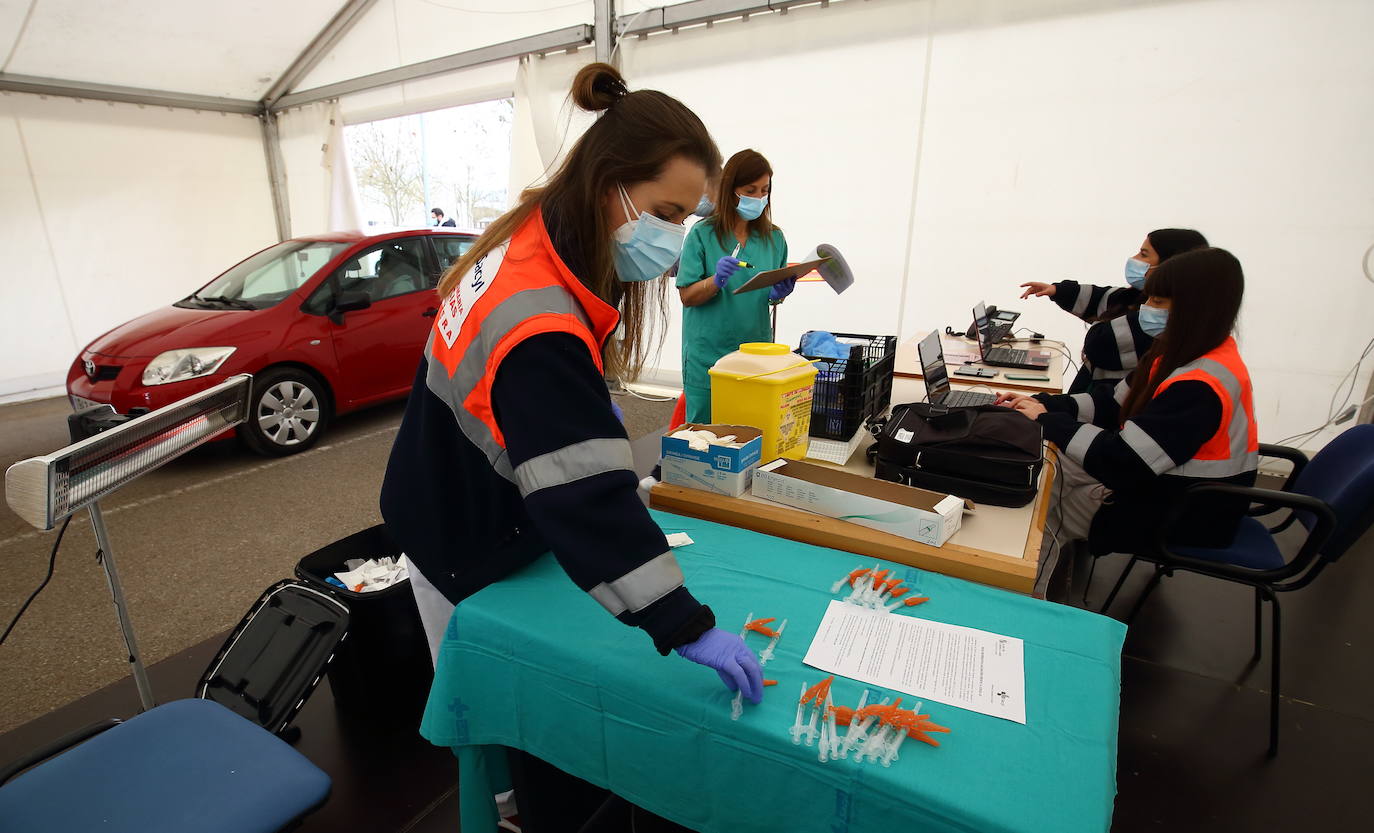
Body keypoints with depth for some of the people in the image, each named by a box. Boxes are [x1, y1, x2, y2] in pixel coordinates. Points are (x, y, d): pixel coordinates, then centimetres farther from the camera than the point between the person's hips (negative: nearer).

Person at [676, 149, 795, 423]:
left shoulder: (774, 238, 5)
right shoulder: (703, 234, -6)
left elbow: (773, 296, 12)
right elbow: (687, 296, -7)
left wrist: (778, 294, -10)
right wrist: (716, 280, -25)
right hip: (707, 355, -3)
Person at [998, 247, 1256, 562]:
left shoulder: (1200, 386, -31)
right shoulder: (1183, 354, 0)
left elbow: (1124, 461, -35)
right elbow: (1115, 405, 3)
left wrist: (1048, 421, -23)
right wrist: (1044, 404, -9)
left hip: (1185, 515, -8)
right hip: (1161, 482, 9)